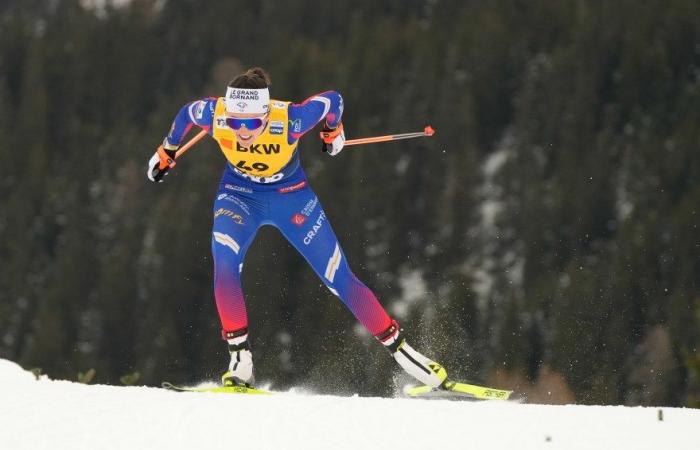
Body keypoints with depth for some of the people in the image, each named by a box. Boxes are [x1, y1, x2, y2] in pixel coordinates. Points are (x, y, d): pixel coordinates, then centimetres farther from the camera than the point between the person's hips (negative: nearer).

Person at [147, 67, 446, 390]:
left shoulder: (289, 119, -35)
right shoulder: (213, 114, -29)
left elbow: (333, 100, -16)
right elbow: (186, 114, -4)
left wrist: (333, 132, 5)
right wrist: (166, 153, 11)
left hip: (291, 197, -1)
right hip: (239, 196, 1)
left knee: (341, 280, -1)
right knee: (224, 263, -28)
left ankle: (399, 348, 13)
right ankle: (241, 360, -21)